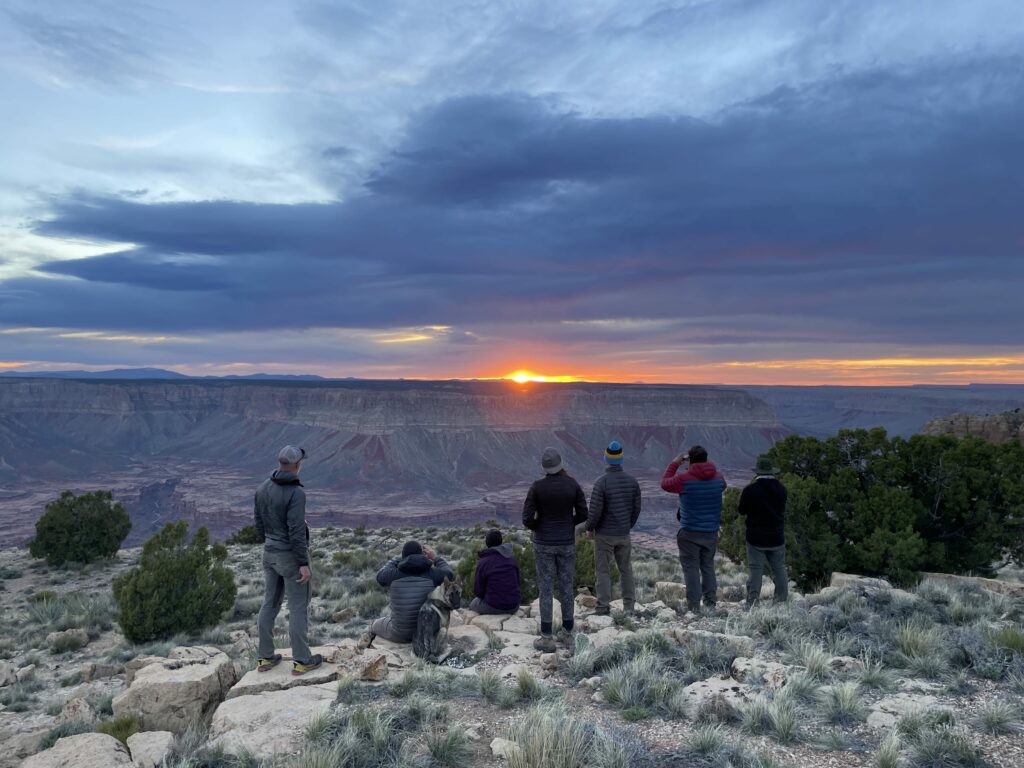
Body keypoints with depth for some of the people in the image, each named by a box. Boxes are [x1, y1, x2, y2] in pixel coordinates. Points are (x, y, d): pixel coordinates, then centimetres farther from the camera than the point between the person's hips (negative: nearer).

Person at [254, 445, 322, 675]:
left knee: (270, 604, 16)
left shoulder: (263, 488, 1)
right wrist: (304, 564, -20)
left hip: (269, 553, 7)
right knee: (298, 607, 4)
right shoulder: (296, 493, -23)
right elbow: (296, 532, -25)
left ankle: (266, 657, 25)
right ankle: (302, 660, 12)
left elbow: (259, 523, 10)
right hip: (291, 556, -7)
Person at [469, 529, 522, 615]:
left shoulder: (482, 563, -12)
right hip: (514, 606, 5)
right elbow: (517, 582, 9)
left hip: (494, 607, -4)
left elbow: (478, 591, -7)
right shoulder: (512, 559, 0)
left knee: (473, 605, 28)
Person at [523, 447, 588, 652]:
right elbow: (583, 514, -2)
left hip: (544, 543, -2)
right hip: (567, 543, 2)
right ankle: (567, 632, 28)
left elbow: (527, 520, -14)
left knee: (546, 589, 6)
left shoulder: (537, 487, -15)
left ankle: (547, 639, 11)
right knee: (566, 587, 17)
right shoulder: (573, 484, -8)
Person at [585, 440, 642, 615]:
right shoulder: (632, 481, -3)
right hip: (624, 534, 4)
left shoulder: (601, 482, -18)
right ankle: (629, 605, 20)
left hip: (604, 535, -4)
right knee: (626, 569, 16)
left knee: (603, 571, 5)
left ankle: (604, 607, 6)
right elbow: (636, 508, 4)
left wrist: (589, 528, 0)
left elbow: (595, 510, -16)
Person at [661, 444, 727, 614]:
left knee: (691, 568, 2)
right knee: (708, 566, 17)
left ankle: (694, 606, 2)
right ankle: (711, 602, 18)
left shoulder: (685, 479, -15)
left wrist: (674, 464, 11)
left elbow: (665, 483, 2)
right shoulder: (718, 477, -1)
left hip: (689, 532, -5)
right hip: (711, 531, 5)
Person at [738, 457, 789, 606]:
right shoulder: (781, 489, -1)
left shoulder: (750, 490, -14)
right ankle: (782, 601, 18)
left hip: (756, 539, -3)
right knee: (779, 570, 13)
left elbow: (742, 511, -4)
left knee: (755, 571, 1)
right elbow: (782, 510, 12)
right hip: (777, 538, 3)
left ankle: (752, 603, 3)